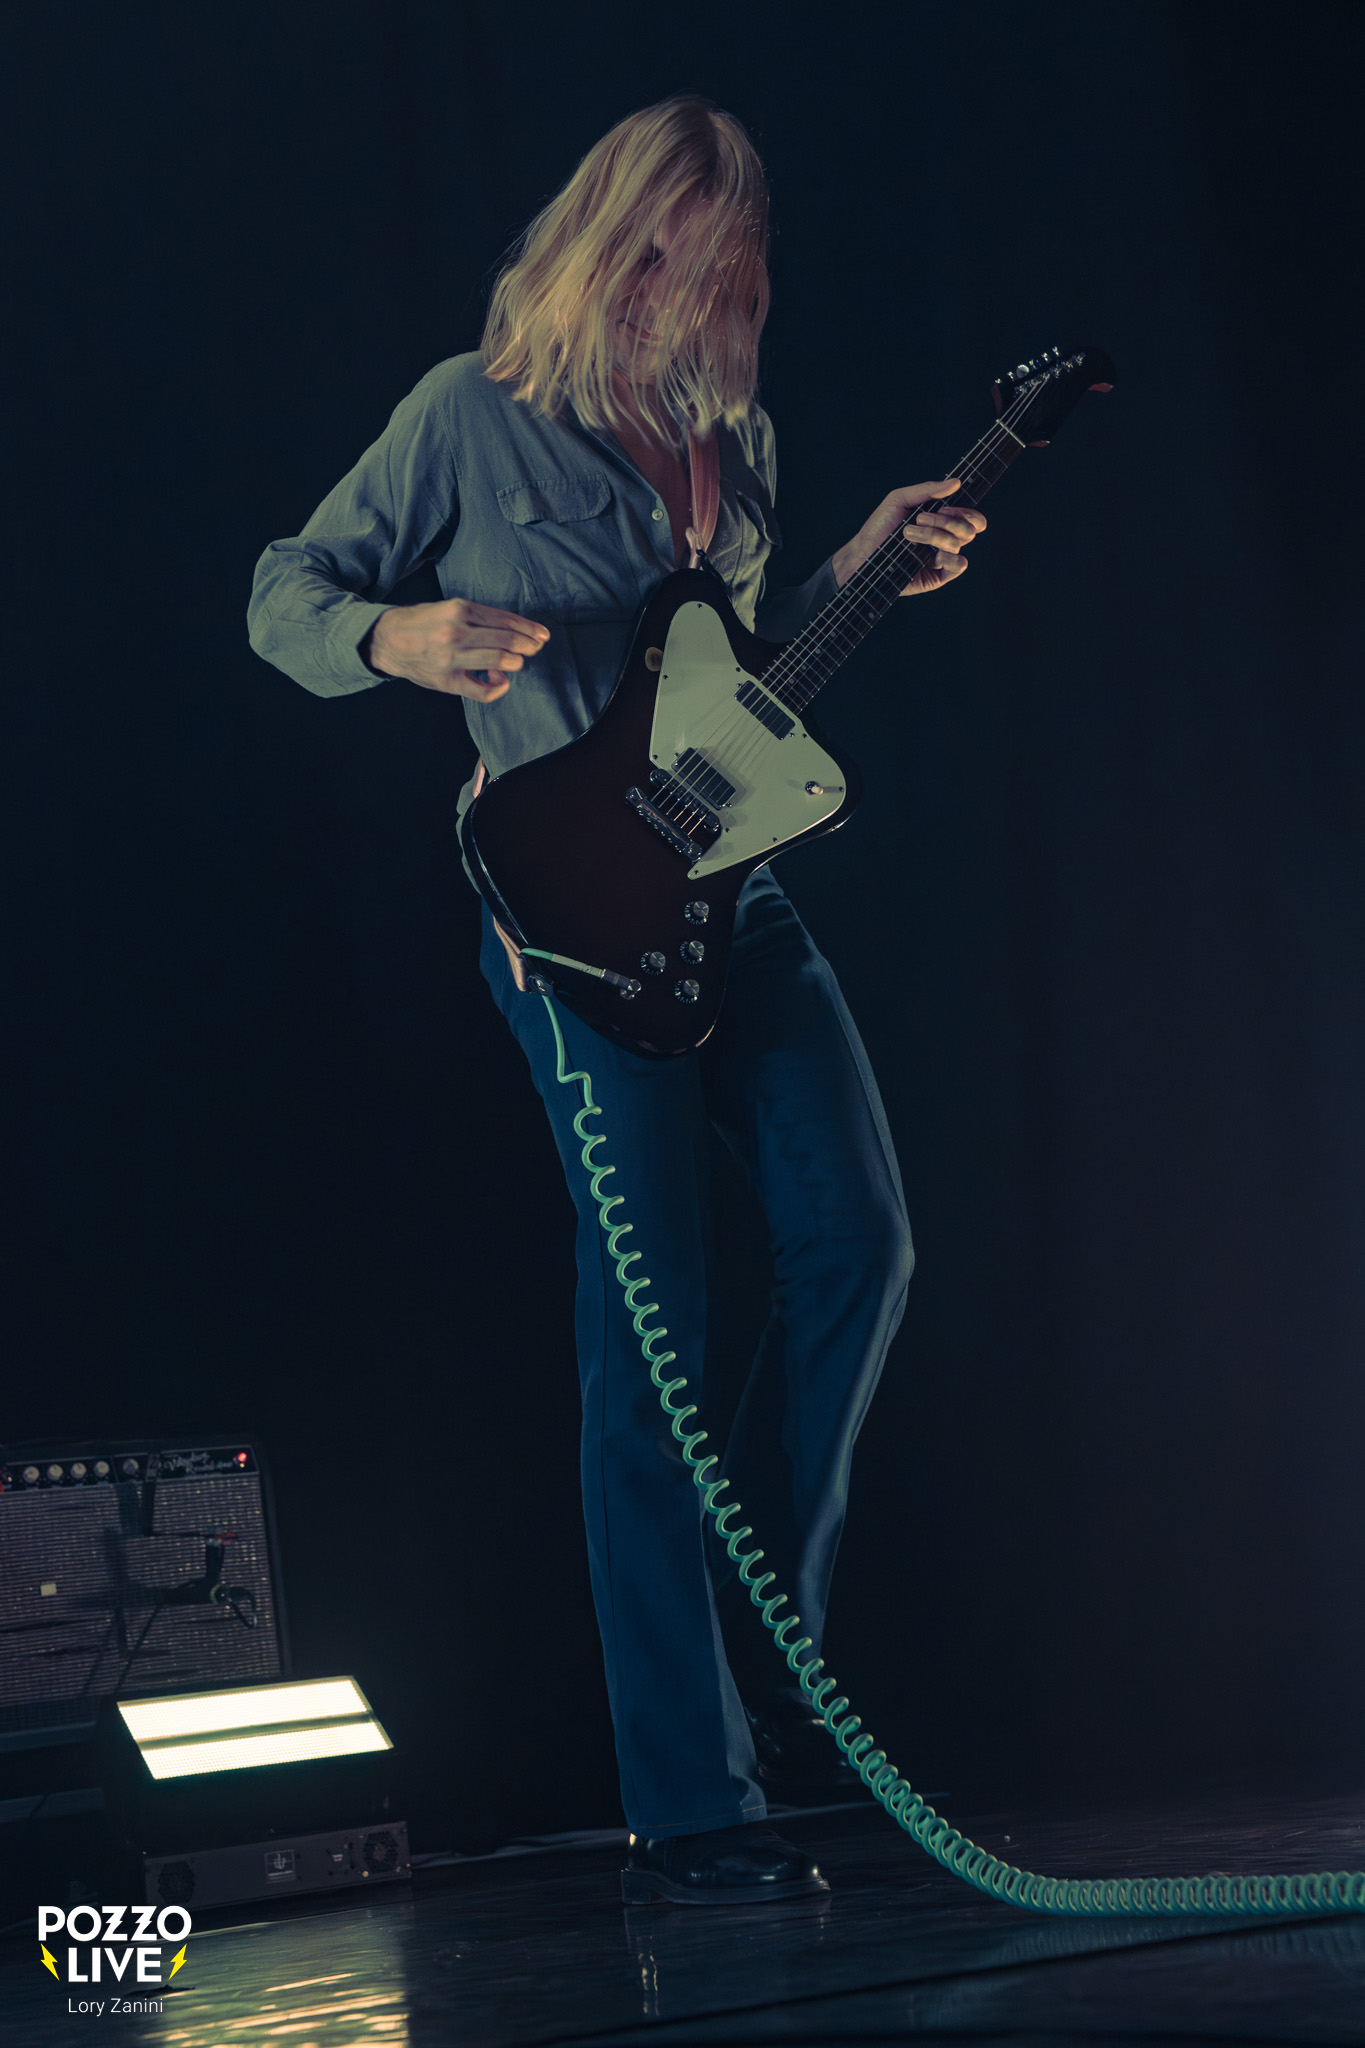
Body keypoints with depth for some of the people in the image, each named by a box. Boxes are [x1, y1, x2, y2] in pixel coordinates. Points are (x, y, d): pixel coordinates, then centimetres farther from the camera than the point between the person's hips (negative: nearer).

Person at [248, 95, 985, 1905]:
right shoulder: (474, 417, -4)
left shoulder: (737, 433, 14)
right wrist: (398, 638, -20)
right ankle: (689, 1806, -6)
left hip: (735, 889, 7)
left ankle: (760, 1652, 16)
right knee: (653, 1330, -9)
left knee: (858, 1244, -2)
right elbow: (285, 594, 1)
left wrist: (862, 568, 11)